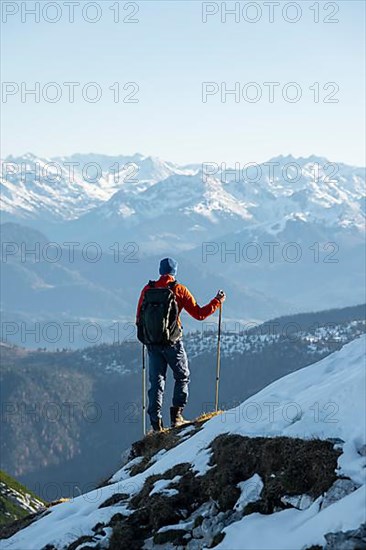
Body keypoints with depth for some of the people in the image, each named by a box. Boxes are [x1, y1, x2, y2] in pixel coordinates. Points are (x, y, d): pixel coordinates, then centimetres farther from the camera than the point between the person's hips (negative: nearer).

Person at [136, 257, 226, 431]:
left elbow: (139, 318, 9)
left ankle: (156, 422, 2)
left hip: (151, 343, 3)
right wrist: (217, 301, 9)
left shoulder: (147, 289, 4)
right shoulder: (178, 290, -5)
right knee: (182, 377, 15)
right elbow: (199, 314, -4)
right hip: (172, 343, -3)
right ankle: (176, 414, 4)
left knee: (156, 381, 9)